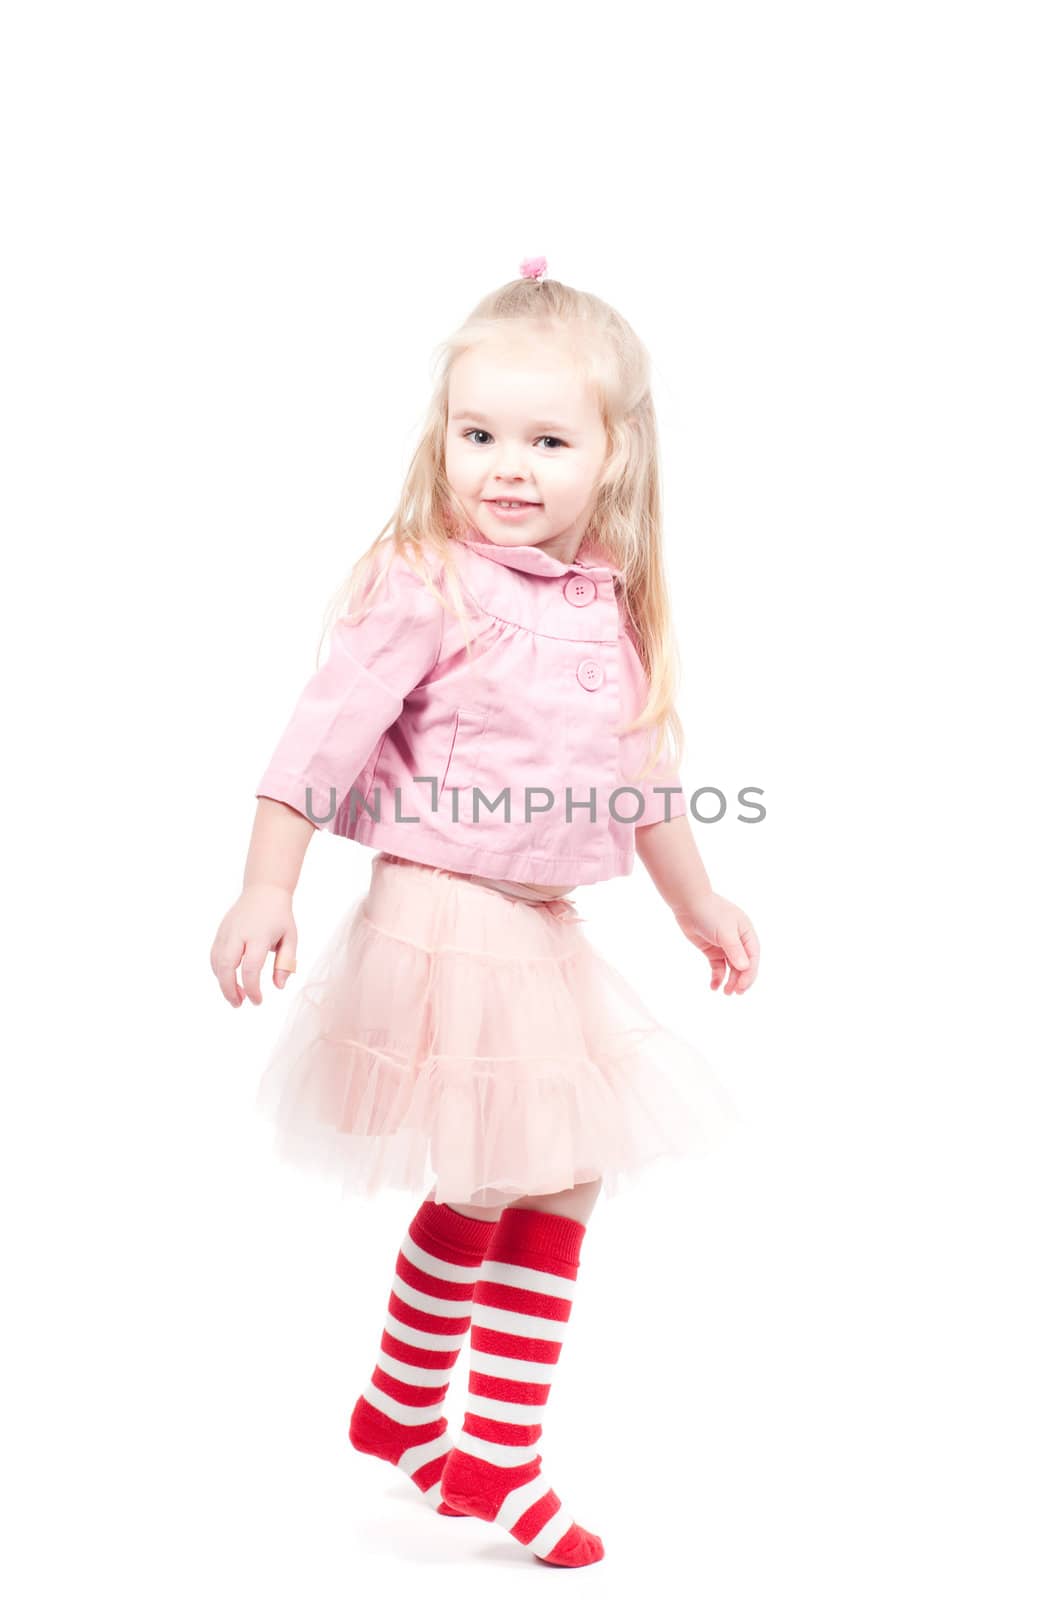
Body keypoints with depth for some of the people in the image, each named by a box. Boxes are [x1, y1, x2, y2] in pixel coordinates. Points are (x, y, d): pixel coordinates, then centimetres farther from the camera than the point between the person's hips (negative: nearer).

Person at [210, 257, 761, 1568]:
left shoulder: (606, 604, 7)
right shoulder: (425, 584, -14)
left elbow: (640, 773, 20)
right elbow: (323, 743, -16)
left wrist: (697, 902, 27)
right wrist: (266, 892, -22)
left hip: (547, 933, 8)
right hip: (440, 918, -7)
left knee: (561, 1188, 11)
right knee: (476, 1194, 0)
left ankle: (498, 1455, 24)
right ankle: (399, 1411, 25)